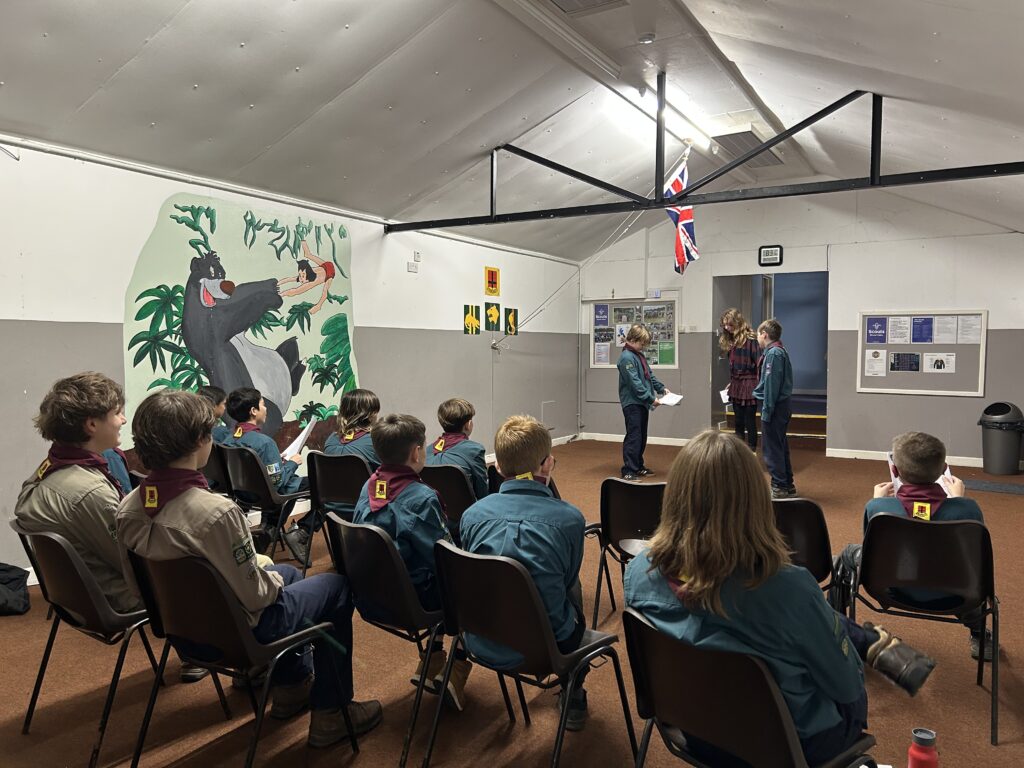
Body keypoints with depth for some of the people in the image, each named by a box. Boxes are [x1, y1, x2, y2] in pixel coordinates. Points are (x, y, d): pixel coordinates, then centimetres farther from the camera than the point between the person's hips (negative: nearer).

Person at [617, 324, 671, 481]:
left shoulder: (639, 355, 14)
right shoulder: (627, 358, -16)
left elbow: (649, 375, 21)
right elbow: (635, 383, -21)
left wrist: (661, 388, 10)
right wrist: (651, 398, -22)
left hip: (642, 403, 10)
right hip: (632, 403, -10)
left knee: (642, 437, 15)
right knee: (633, 437, -9)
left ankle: (638, 467, 25)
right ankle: (628, 471, -6)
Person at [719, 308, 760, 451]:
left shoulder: (750, 339, -13)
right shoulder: (729, 341, 9)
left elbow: (759, 364, -15)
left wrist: (759, 386, -17)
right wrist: (731, 383, 14)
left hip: (749, 386, -7)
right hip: (736, 386, 7)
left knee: (750, 422, 0)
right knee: (738, 422, 12)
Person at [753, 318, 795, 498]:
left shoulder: (773, 353, -17)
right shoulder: (780, 351, 12)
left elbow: (771, 384, -20)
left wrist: (766, 411, -19)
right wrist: (756, 392, 22)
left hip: (774, 408, -10)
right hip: (782, 406, 10)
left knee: (772, 448, -1)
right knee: (781, 446, 16)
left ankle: (779, 487, 5)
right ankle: (787, 485, 25)